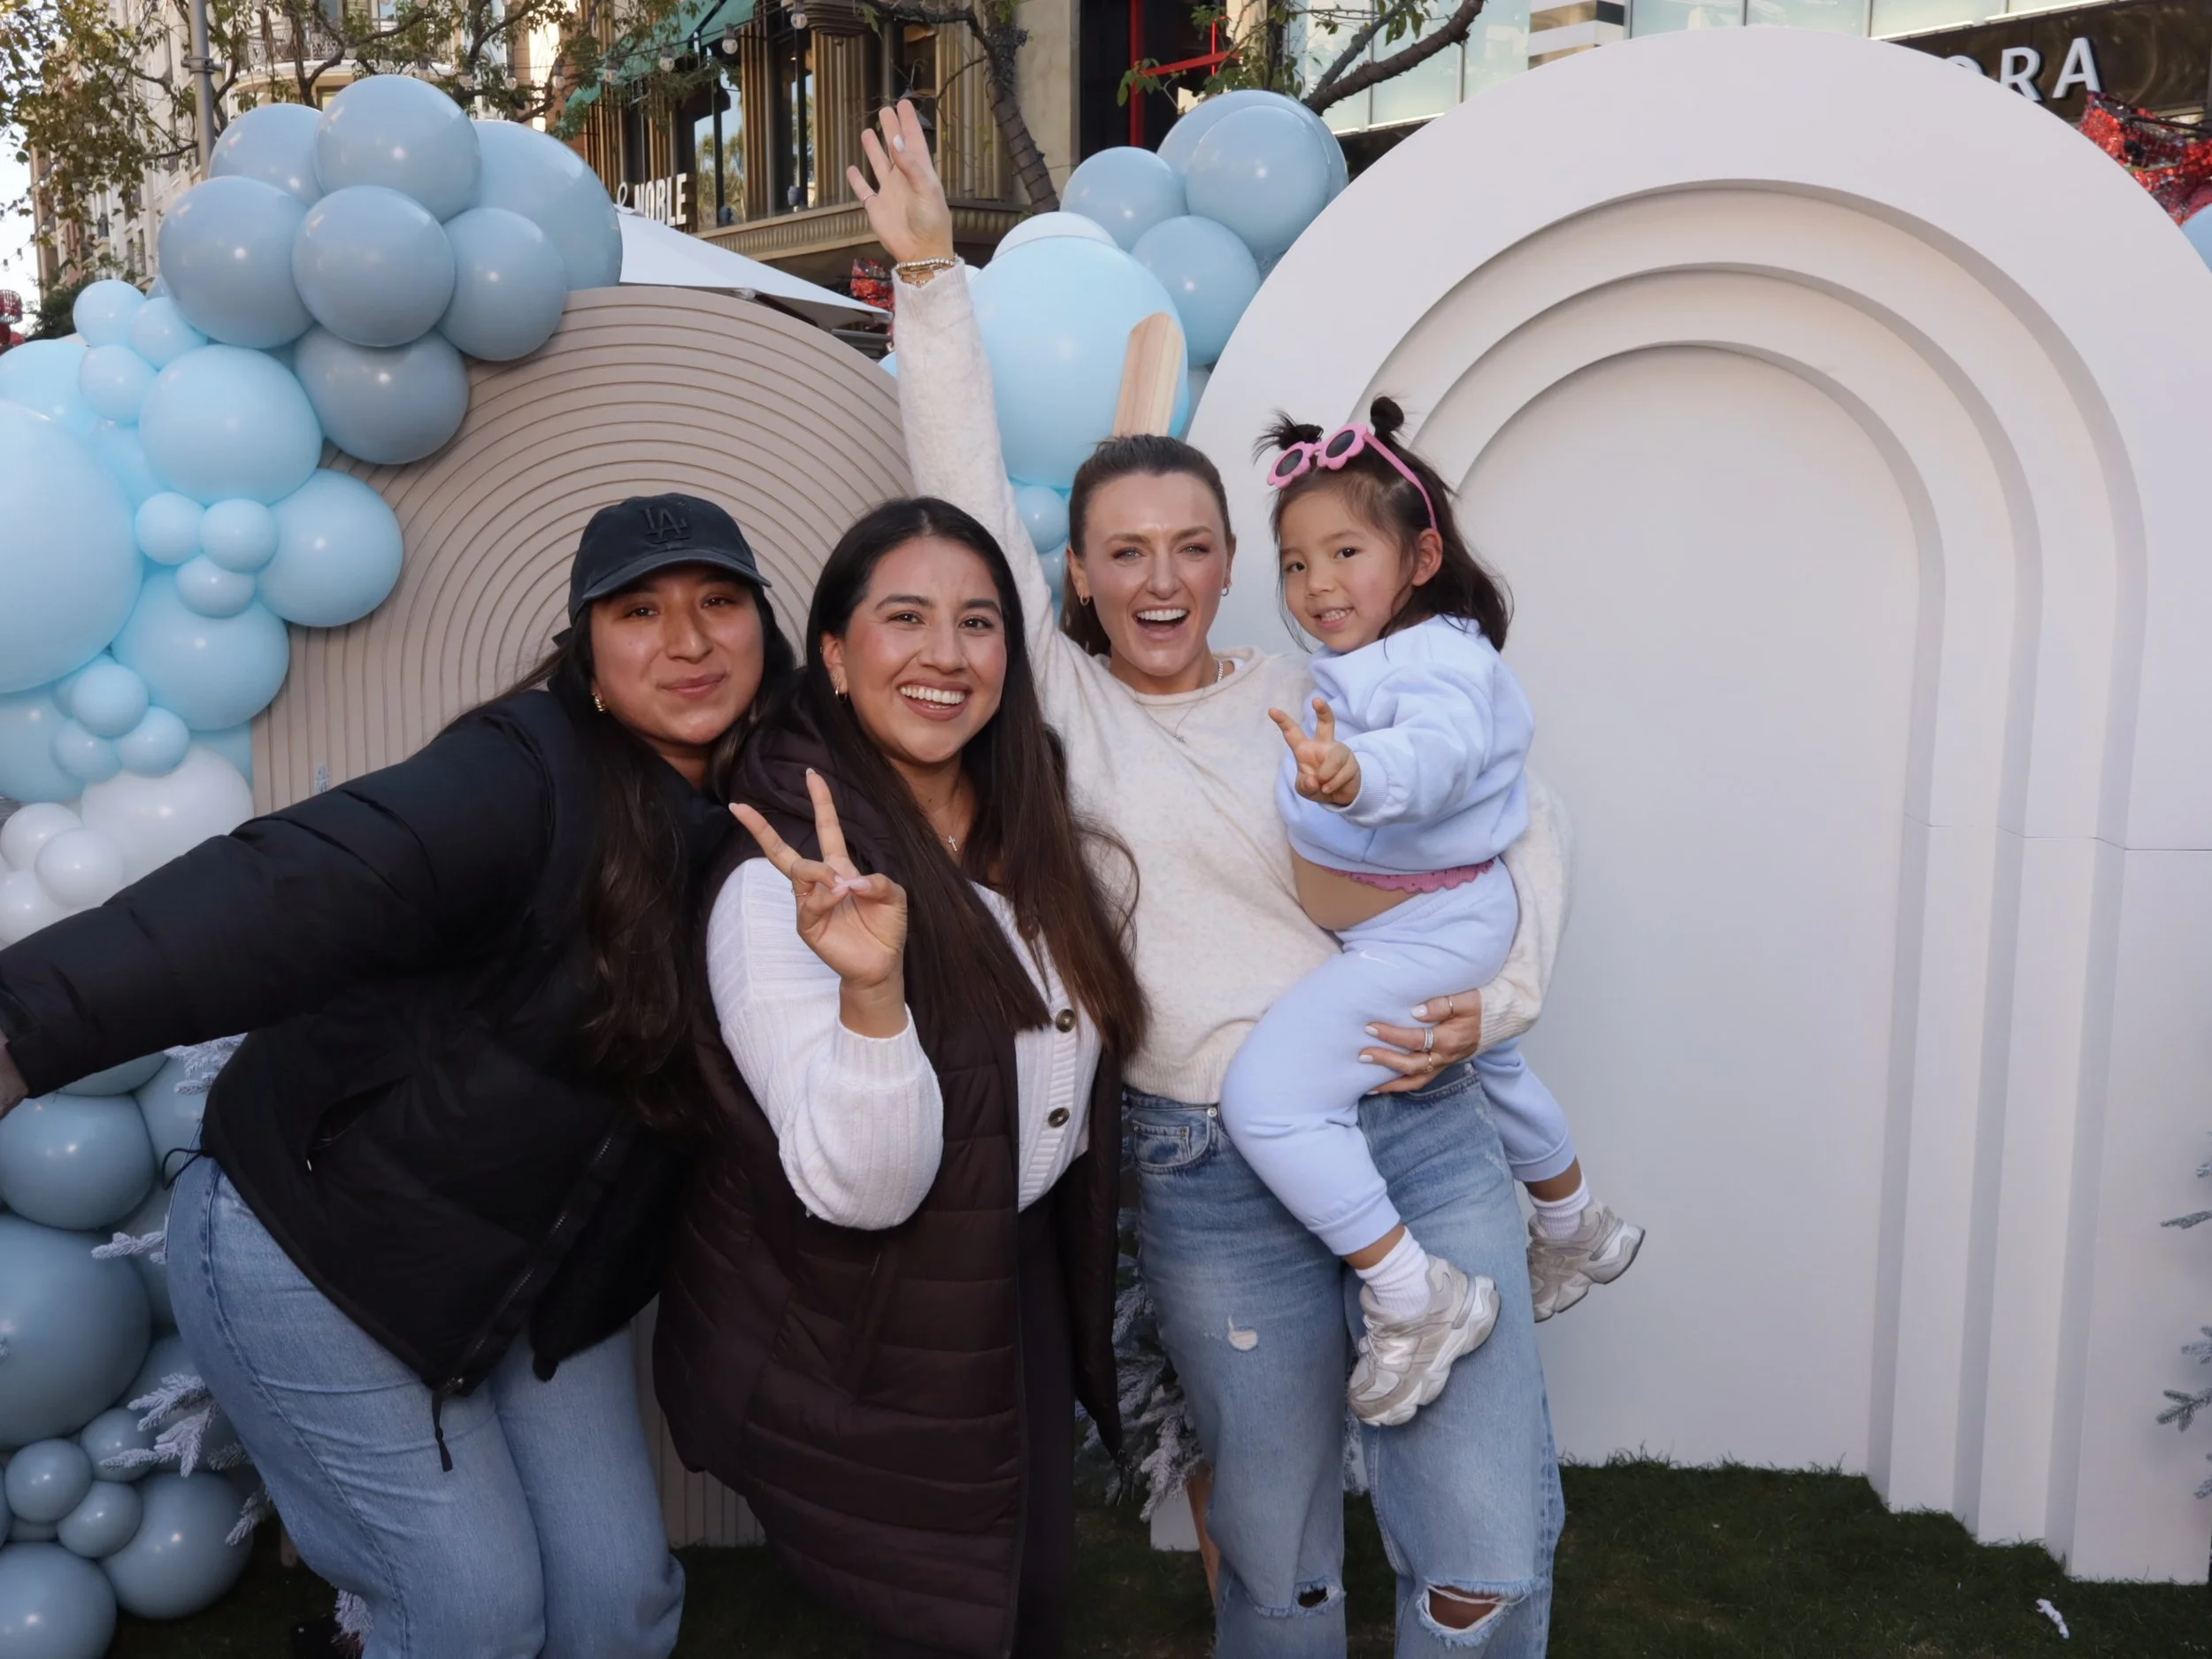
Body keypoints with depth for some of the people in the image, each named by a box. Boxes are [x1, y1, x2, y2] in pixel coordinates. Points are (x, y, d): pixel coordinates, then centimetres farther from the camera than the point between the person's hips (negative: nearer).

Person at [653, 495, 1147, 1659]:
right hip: (848, 1349, -6)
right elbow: (862, 1188, -29)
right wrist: (869, 987, -42)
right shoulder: (782, 885, -23)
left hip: (1026, 1291, 6)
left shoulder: (1052, 850, -3)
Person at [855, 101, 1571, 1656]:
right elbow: (968, 494, -3)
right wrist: (930, 274, -6)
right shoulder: (1066, 706, 4)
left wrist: (1498, 995, 0)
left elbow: (1523, 819, 14)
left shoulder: (1316, 698, 9)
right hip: (1218, 1176, -1)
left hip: (1423, 1133, 2)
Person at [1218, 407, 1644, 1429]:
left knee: (1265, 1094, -20)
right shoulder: (1364, 664, 7)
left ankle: (1413, 1296, -12)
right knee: (1486, 1060, 34)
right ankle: (1575, 1227, 60)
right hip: (1443, 924, 11)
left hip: (1423, 936, -11)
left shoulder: (1438, 663, -23)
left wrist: (1356, 771, -64)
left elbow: (1437, 752, -46)